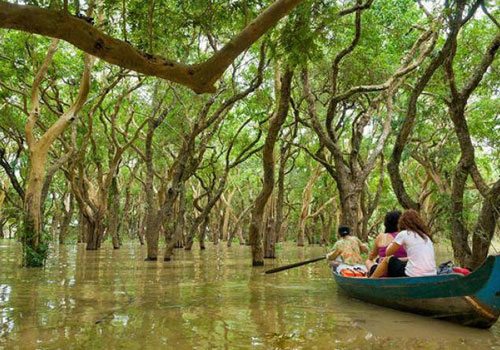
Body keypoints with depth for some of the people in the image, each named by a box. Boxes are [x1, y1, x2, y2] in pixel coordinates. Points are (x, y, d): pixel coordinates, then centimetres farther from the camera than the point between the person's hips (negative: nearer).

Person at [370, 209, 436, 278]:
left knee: (387, 260, 14)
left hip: (412, 277, -6)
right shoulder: (426, 236, 16)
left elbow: (388, 253, 8)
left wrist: (392, 243, 28)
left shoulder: (404, 234, -2)